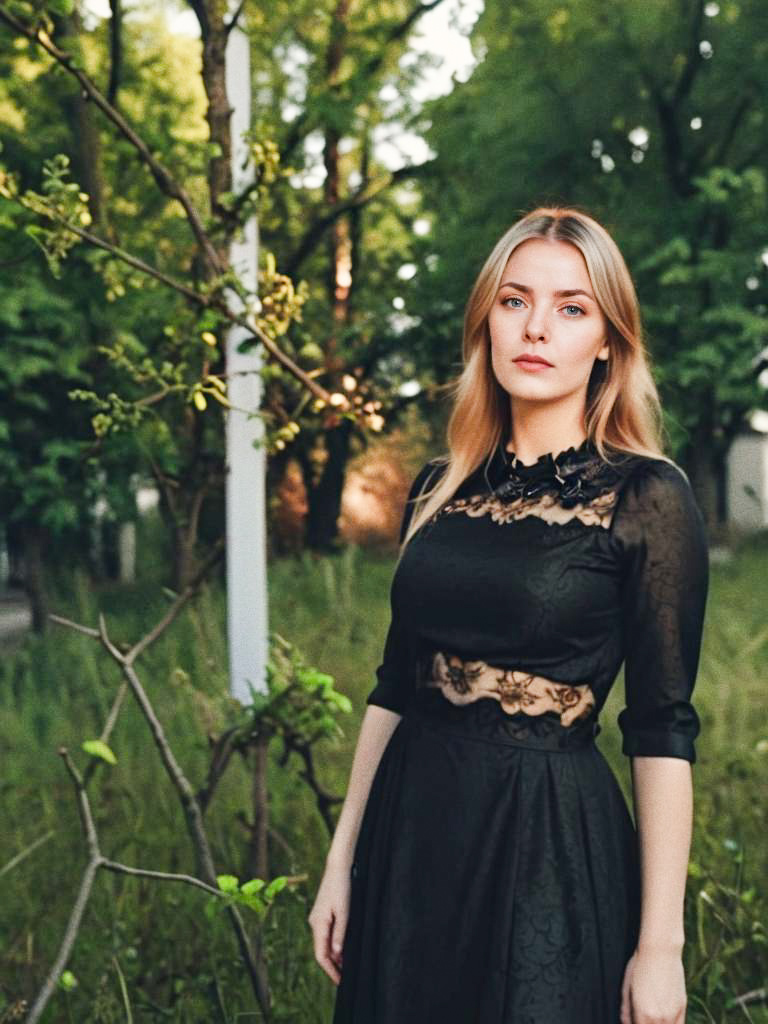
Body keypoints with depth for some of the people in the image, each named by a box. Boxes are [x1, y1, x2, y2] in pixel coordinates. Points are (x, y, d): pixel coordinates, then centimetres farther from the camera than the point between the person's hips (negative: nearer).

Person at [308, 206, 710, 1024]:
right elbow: (394, 685, 9)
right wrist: (342, 860, 8)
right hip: (412, 832, 5)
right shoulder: (440, 488, 5)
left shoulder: (648, 498, -10)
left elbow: (662, 731, -11)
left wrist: (660, 943, -13)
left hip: (553, 841, -5)